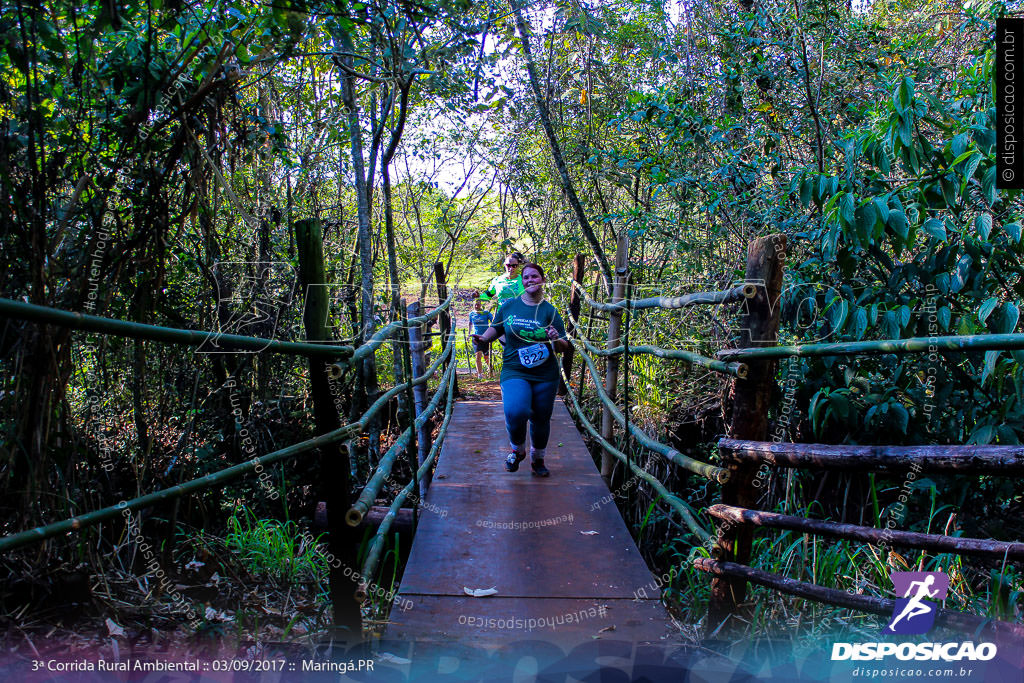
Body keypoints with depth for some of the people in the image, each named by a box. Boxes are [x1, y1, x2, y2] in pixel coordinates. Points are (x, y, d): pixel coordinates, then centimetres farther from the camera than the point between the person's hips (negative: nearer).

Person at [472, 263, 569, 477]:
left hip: (545, 375, 1)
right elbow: (496, 328, 19)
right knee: (515, 412, -25)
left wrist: (556, 340, -19)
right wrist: (483, 338, -1)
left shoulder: (550, 311, 2)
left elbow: (564, 347, 3)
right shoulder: (509, 306, 5)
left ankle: (537, 459, 37)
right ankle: (517, 450, 7)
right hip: (514, 373, -1)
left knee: (541, 419, 9)